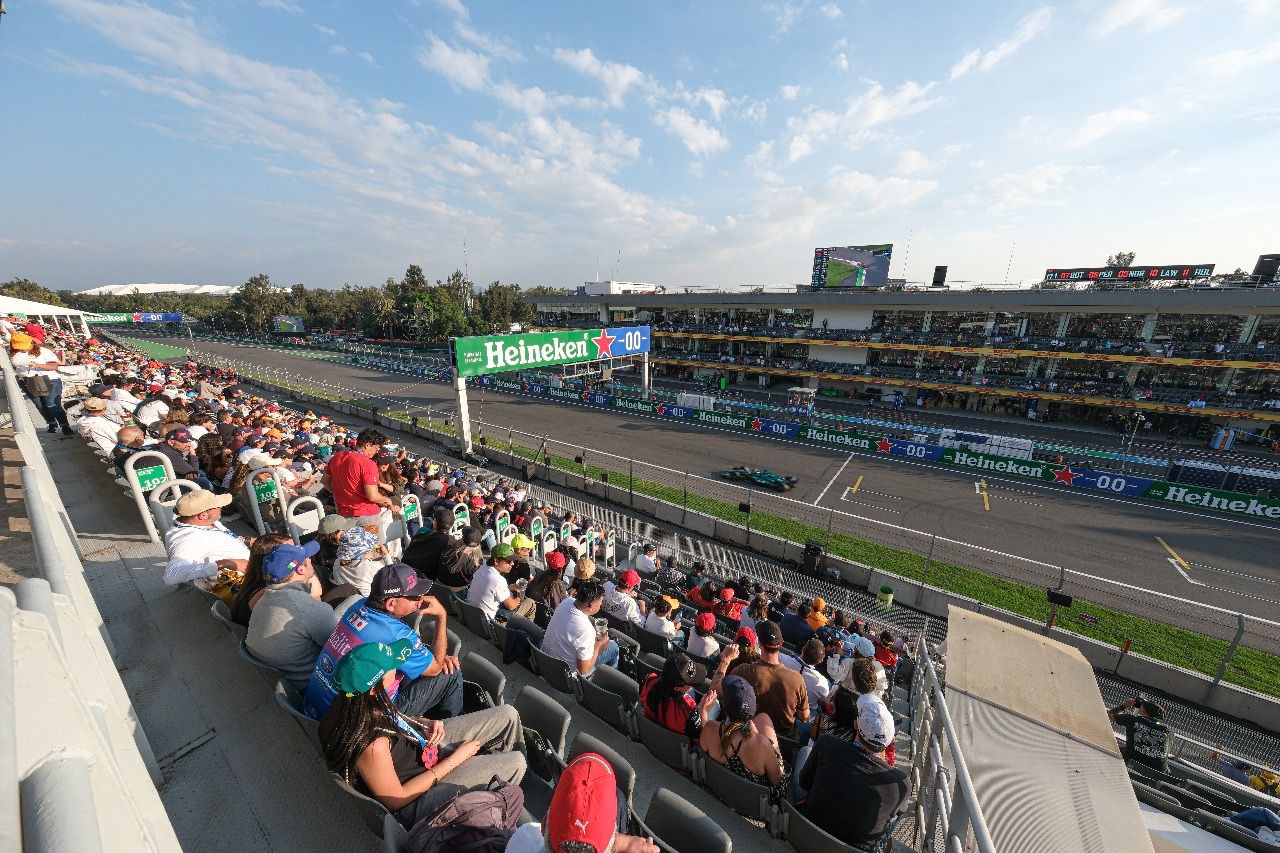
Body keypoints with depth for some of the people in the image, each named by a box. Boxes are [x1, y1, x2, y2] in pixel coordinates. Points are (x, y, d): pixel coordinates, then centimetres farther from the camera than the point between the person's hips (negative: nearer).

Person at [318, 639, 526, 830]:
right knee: (515, 763, -6)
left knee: (508, 714, 6)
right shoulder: (373, 746, -40)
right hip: (414, 797, -7)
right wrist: (456, 758, -19)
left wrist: (429, 723, -11)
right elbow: (396, 800, -26)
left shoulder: (366, 705, -17)